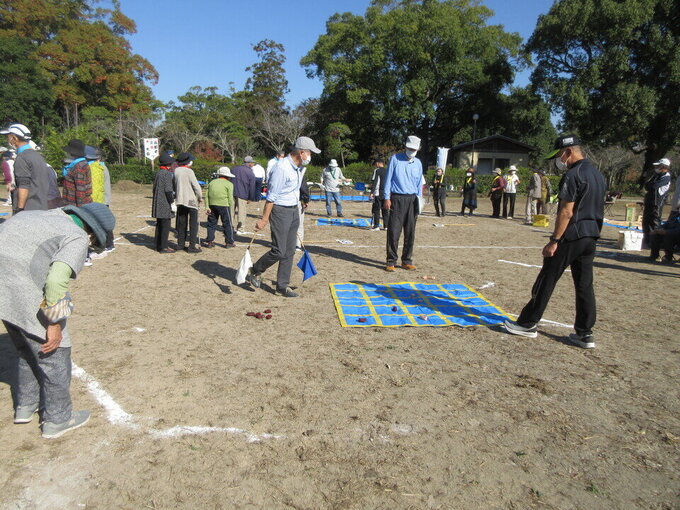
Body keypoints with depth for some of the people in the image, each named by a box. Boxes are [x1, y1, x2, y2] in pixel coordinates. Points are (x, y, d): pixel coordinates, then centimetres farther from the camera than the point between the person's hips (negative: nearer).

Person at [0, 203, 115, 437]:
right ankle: (57, 418, 22)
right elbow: (57, 279, -22)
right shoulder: (78, 238, -8)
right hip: (22, 293, -8)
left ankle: (25, 405, 42)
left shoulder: (40, 216, 17)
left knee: (28, 347, 27)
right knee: (55, 351, 9)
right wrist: (55, 324, -13)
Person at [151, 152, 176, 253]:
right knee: (165, 226, -4)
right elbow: (168, 190, -18)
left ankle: (158, 245, 23)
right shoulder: (167, 174, -13)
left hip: (158, 204, 9)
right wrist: (172, 203, -15)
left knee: (159, 225, 16)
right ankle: (163, 247, -2)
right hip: (165, 204, -9)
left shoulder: (157, 173, 14)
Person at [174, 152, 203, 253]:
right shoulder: (189, 171, -13)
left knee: (182, 223, 15)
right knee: (193, 224, 0)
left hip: (180, 200, 7)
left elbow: (174, 185, 10)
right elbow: (196, 186, -12)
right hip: (191, 201, -6)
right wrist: (200, 198, 1)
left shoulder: (176, 171, 4)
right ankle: (192, 246, -1)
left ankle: (180, 244, 21)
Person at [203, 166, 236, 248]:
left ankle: (210, 241, 15)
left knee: (211, 223, 13)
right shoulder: (229, 184, 3)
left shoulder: (212, 182, 17)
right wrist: (230, 209, 3)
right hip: (223, 205, -4)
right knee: (227, 224, 6)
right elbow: (230, 198, -4)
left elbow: (207, 196, 9)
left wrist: (207, 207, 5)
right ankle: (229, 242, 10)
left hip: (212, 205, 4)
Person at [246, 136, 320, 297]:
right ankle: (254, 271, 16)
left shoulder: (300, 168, 9)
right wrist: (264, 219, -19)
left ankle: (282, 285, 18)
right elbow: (271, 196, -20)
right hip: (280, 211, -9)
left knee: (290, 251, 9)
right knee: (279, 251, -8)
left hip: (294, 211, 9)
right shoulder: (281, 168, -20)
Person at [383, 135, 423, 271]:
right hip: (397, 199, -4)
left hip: (412, 199, 4)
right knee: (394, 231, -6)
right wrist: (387, 198, -6)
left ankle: (407, 261, 14)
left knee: (410, 233, 5)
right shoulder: (395, 159, 2)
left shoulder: (418, 163, 13)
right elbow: (388, 179, 0)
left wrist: (419, 200, 10)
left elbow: (419, 183, 17)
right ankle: (391, 261, 2)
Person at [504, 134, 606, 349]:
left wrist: (554, 241, -18)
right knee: (584, 284, 10)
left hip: (571, 235, -9)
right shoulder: (598, 175, 15)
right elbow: (596, 208, 17)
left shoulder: (573, 175, -14)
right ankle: (585, 333, 14)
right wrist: (592, 233, 21)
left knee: (547, 279, 1)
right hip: (591, 236, 9)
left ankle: (528, 324, 10)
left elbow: (566, 212, -19)